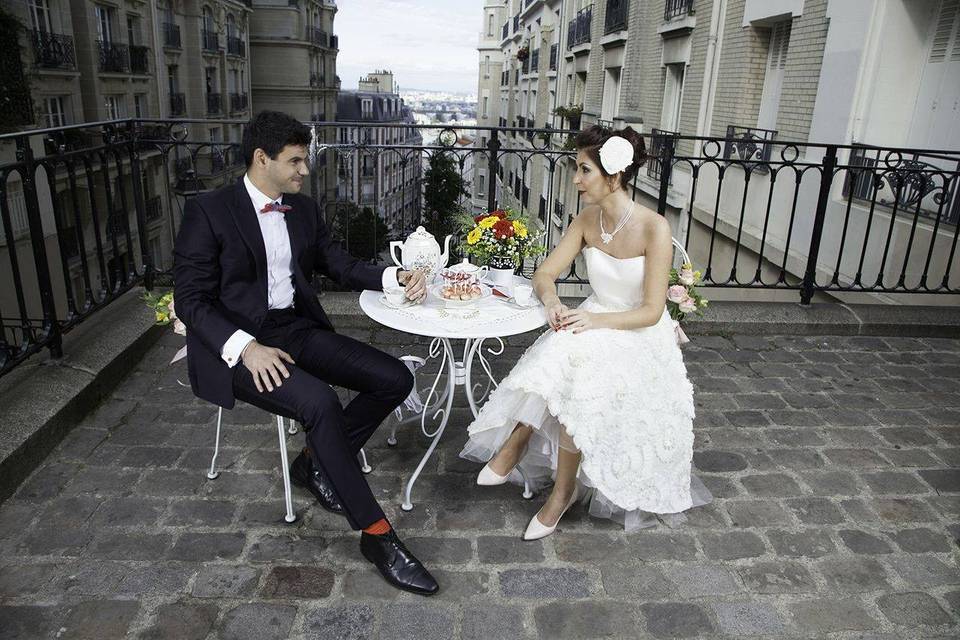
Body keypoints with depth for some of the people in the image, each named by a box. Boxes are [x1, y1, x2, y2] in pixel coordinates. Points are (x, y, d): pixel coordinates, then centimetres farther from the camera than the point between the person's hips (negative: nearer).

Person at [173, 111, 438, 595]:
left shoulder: (304, 209, 11)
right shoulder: (208, 211, -6)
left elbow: (339, 264, 19)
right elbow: (190, 299, -10)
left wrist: (395, 277, 0)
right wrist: (245, 346, -25)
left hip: (298, 329, 6)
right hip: (237, 344, -6)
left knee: (395, 379, -11)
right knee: (320, 402, -33)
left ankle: (315, 462, 9)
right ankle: (376, 534, -18)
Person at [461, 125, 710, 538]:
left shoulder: (654, 228, -19)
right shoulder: (587, 220, -2)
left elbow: (651, 311, -18)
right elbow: (544, 274, 1)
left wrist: (597, 320, -31)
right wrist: (550, 300, -22)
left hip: (639, 338, -4)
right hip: (594, 326, 5)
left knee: (577, 378, -32)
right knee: (557, 358, -30)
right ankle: (515, 444, -17)